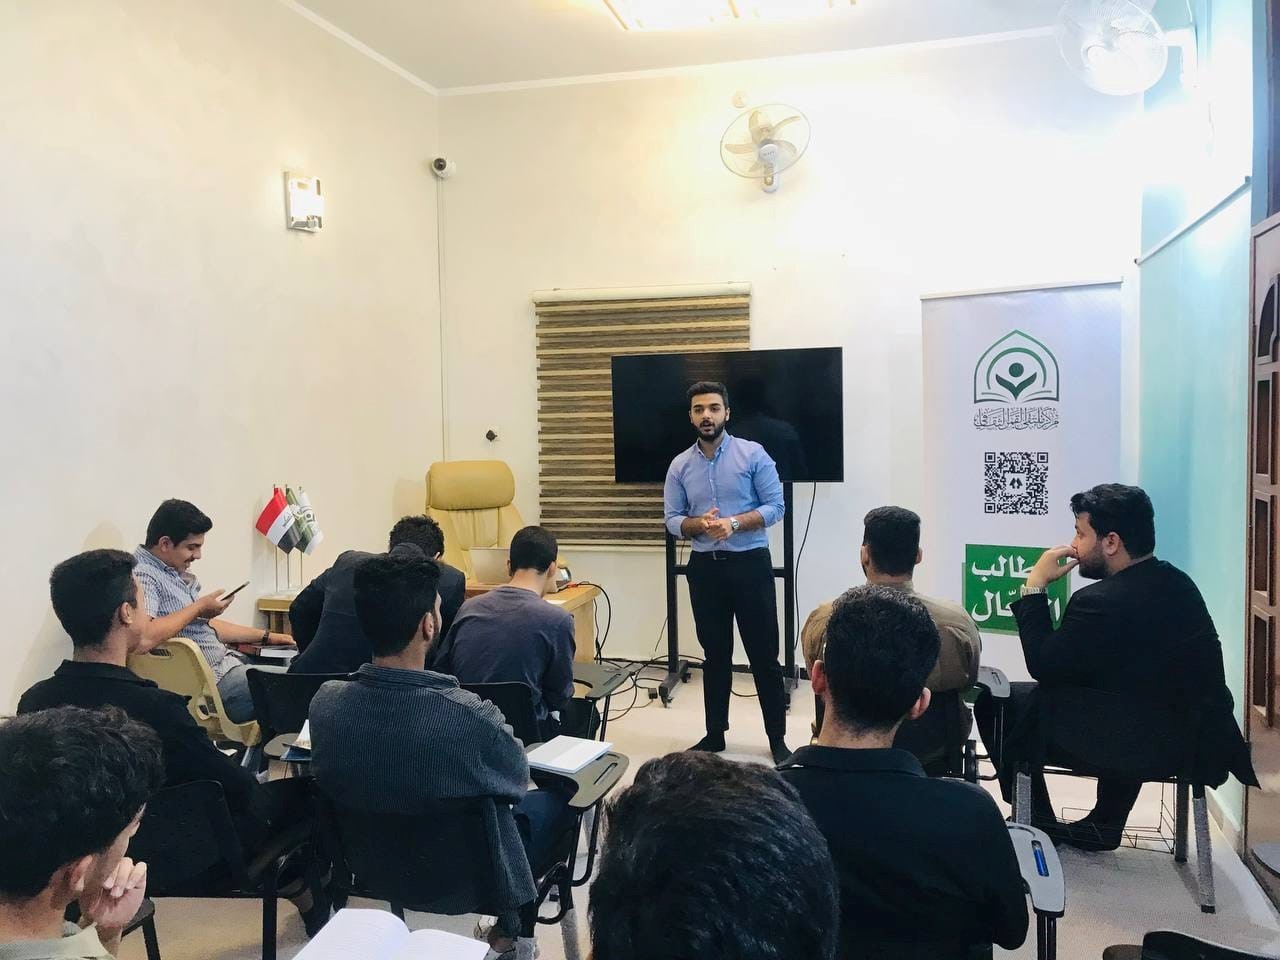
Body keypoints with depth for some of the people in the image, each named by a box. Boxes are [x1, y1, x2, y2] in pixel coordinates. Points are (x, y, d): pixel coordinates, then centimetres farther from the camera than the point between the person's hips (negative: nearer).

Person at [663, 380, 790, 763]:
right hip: (705, 568, 3)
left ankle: (777, 738, 14)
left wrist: (734, 523, -21)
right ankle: (714, 734, 24)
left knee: (764, 654, 3)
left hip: (750, 564, -3)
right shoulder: (680, 466, 5)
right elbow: (672, 520, 5)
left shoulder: (753, 454, -5)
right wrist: (698, 523, -16)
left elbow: (775, 506, -7)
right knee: (715, 654, 12)